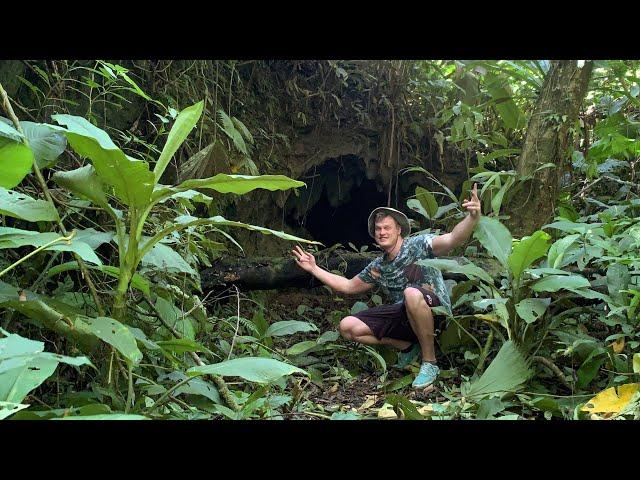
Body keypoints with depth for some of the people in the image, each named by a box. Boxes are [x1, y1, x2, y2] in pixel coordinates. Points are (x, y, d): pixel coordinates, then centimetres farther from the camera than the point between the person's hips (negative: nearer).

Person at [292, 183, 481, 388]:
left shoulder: (418, 245, -8)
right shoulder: (377, 267, 12)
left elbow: (452, 239, -26)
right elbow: (348, 286, 22)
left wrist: (473, 218, -47)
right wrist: (313, 268, 18)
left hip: (435, 314, -6)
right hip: (404, 318, 6)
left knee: (412, 293, -40)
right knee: (348, 327, -5)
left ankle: (430, 362, -20)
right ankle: (408, 346, 6)